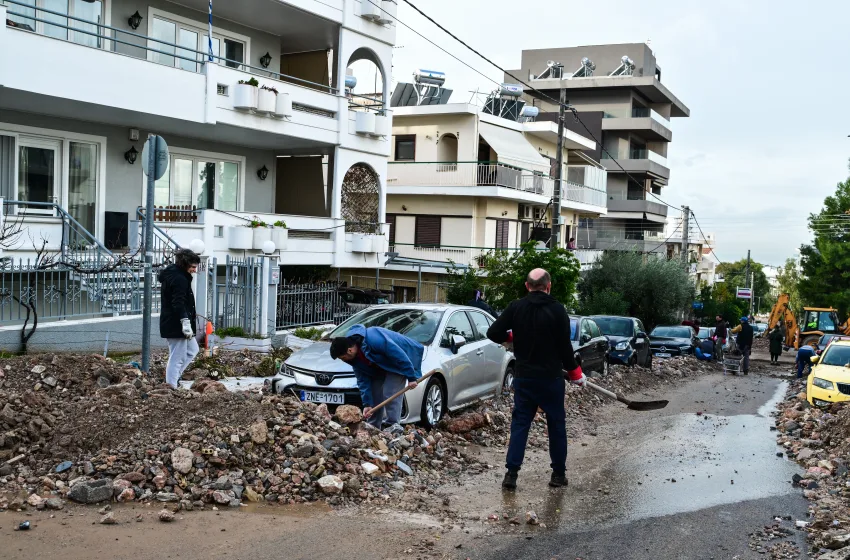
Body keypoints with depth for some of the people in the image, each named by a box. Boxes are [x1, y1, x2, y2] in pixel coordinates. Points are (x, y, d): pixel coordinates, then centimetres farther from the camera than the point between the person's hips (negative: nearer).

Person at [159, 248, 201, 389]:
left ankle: (172, 377, 20)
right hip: (176, 325, -11)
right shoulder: (180, 279, -18)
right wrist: (185, 322, -30)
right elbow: (179, 303, -27)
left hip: (170, 323, 11)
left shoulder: (170, 274, 14)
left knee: (192, 350, 20)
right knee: (177, 358, -6)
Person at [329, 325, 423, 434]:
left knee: (390, 394, -19)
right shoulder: (354, 357, -12)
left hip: (399, 362, -8)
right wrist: (367, 404, -12)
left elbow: (400, 356, -34)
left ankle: (393, 426, -12)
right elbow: (363, 380, -7)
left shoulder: (374, 339, -39)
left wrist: (411, 377, -29)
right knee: (374, 393, 3)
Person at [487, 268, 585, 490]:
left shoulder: (516, 308, -3)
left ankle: (511, 473, -2)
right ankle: (558, 474, 16)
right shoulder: (557, 310, -9)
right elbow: (565, 346, -8)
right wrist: (575, 373, 4)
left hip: (523, 378, 2)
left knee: (520, 423, 6)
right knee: (556, 425, 10)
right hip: (551, 378, -2)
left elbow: (493, 333, -5)